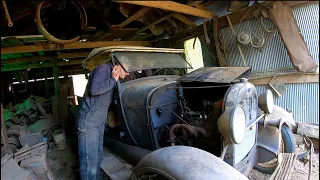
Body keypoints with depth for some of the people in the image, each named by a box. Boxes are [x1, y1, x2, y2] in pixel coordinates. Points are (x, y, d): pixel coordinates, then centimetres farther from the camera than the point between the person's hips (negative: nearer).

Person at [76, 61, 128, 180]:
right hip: (88, 123, -9)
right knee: (90, 162, -2)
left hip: (99, 123, 9)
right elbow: (94, 89, -28)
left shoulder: (110, 74, 17)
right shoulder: (104, 68, -10)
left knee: (98, 158, 17)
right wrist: (113, 79, -17)